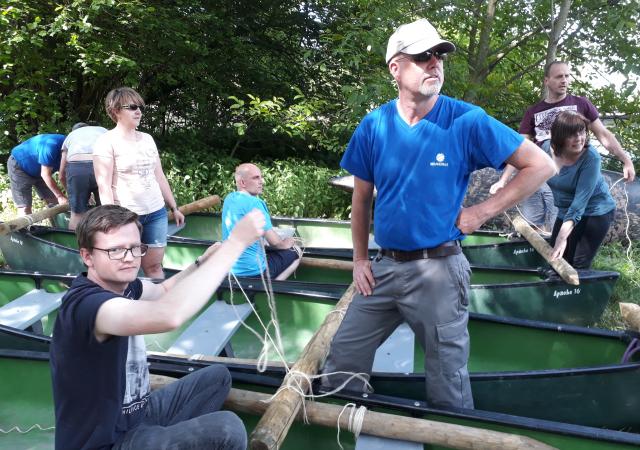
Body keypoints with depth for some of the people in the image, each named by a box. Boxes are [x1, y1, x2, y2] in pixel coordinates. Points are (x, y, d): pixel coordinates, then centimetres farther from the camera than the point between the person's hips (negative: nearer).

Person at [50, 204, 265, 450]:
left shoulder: (121, 284, -3)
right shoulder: (84, 303, -31)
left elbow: (164, 290, 19)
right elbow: (169, 316, -49)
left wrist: (203, 262, -2)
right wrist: (236, 241, -42)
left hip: (134, 415, 9)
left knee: (217, 376, 18)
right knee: (227, 428, -22)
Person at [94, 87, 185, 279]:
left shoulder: (147, 139, 12)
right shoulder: (106, 142, -6)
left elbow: (159, 176, 17)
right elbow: (104, 185, -12)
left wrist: (174, 207, 17)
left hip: (156, 213, 5)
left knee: (154, 266, 9)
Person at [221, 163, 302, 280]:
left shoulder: (229, 199, 5)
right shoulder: (254, 203, -20)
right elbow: (274, 241, -16)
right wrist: (284, 244, 4)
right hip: (252, 270, -8)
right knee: (296, 252, 8)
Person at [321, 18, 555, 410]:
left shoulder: (466, 122, -10)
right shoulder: (374, 126, -1)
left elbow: (541, 166, -6)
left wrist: (483, 211, -11)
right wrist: (360, 259, 7)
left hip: (439, 271, -3)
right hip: (384, 267, 4)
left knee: (448, 384, 12)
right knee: (343, 358, 14)